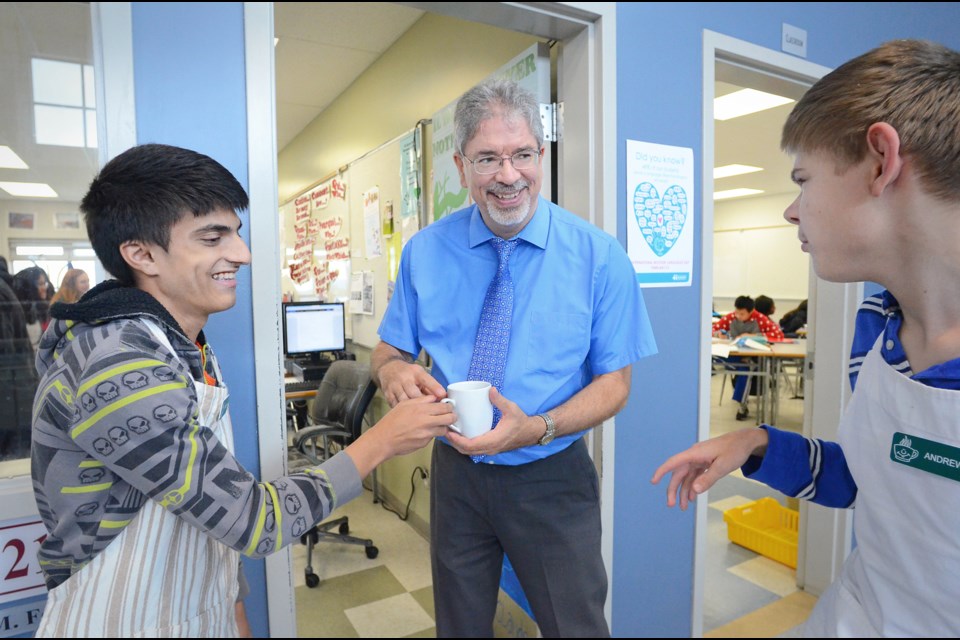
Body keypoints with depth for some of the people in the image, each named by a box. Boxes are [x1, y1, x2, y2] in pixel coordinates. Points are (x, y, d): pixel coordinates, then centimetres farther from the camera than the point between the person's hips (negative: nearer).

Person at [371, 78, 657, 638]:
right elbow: (390, 348, 2)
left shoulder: (600, 256, -13)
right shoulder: (426, 251, -6)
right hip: (455, 470, 3)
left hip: (552, 479, -2)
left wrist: (537, 428, -27)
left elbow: (615, 382, -9)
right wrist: (394, 370, -23)